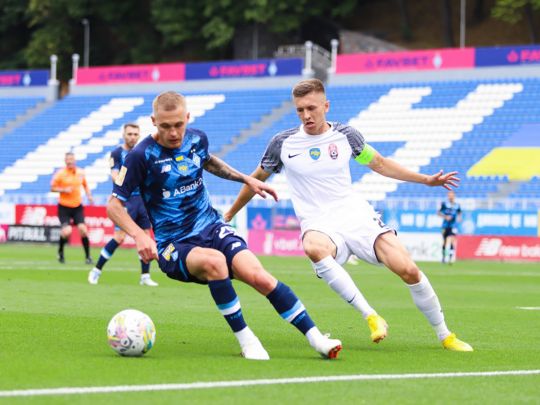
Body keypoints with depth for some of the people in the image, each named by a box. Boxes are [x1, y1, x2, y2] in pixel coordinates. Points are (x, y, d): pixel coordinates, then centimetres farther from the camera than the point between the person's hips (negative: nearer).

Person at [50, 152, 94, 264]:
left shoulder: (80, 172, 4)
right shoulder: (60, 174, -7)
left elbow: (85, 185, 20)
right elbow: (52, 188, -2)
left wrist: (89, 195, 4)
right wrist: (64, 190, -18)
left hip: (78, 206, 3)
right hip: (64, 207, -3)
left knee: (83, 229, -12)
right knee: (67, 231, -16)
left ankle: (88, 256, 0)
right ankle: (60, 251, 14)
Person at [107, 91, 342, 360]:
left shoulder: (197, 139, 3)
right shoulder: (142, 155, -13)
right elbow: (114, 205, -12)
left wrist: (246, 179, 25)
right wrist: (139, 235, -27)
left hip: (212, 228, 4)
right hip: (174, 245, -4)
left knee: (260, 278, -21)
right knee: (214, 261, -37)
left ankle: (316, 338, -14)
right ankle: (245, 340, -23)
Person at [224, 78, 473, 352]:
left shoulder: (345, 135, 5)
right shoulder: (283, 143, 1)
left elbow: (379, 164, 21)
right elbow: (257, 179, 17)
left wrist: (427, 179, 17)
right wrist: (229, 215, 23)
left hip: (357, 216, 2)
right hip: (320, 226, -2)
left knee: (408, 270, -17)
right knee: (313, 248, -41)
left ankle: (445, 336, 4)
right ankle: (371, 317, -37)